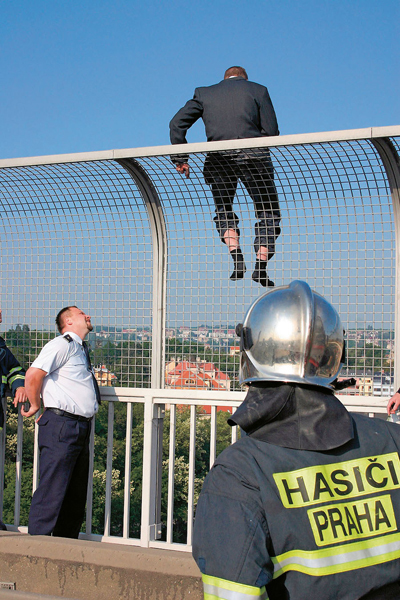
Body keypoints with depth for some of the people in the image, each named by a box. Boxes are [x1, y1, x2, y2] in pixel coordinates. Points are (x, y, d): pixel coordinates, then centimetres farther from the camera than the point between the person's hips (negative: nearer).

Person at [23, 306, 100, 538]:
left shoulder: (81, 349, 21)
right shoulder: (61, 345, -7)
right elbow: (33, 375, -16)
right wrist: (35, 406, -3)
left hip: (82, 428, 9)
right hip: (62, 426, -9)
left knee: (76, 495, 12)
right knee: (52, 489, -9)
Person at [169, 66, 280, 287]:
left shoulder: (204, 93, 18)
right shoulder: (258, 90, 13)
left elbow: (177, 124, 11)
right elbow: (271, 132, 4)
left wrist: (180, 158, 14)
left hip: (218, 160, 2)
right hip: (253, 157, -1)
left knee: (223, 212, 21)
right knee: (269, 212, 12)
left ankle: (237, 258, 0)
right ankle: (261, 266, -1)